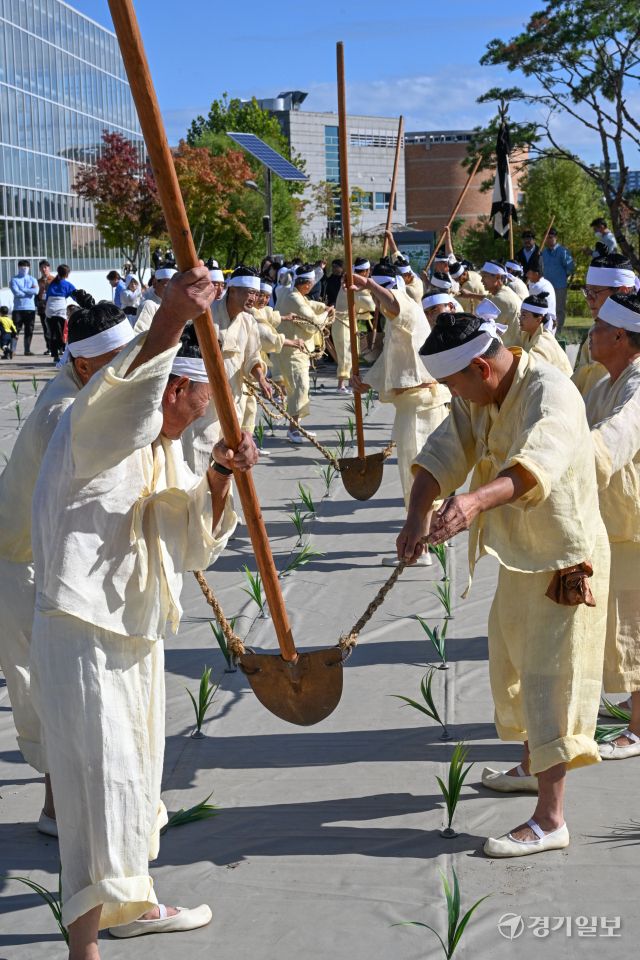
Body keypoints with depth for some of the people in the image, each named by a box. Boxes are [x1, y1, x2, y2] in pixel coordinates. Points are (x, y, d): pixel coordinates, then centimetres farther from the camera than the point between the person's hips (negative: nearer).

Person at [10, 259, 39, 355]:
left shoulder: (32, 279, 12)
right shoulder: (14, 280, 4)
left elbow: (36, 291, -7)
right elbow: (16, 293, -12)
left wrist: (22, 289, -9)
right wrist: (29, 291, -5)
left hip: (30, 308, 3)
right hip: (18, 308, -3)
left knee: (29, 330, 4)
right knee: (15, 329, -6)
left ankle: (27, 350, 11)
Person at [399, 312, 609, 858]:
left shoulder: (550, 393, -28)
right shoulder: (477, 399, 0)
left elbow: (538, 463, -46)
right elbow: (444, 453, -10)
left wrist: (476, 500, -63)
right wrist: (419, 515, -28)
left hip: (565, 558, -9)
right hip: (520, 557, 9)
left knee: (549, 677, -8)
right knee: (514, 664, 23)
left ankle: (550, 819, -3)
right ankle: (532, 767, 44)